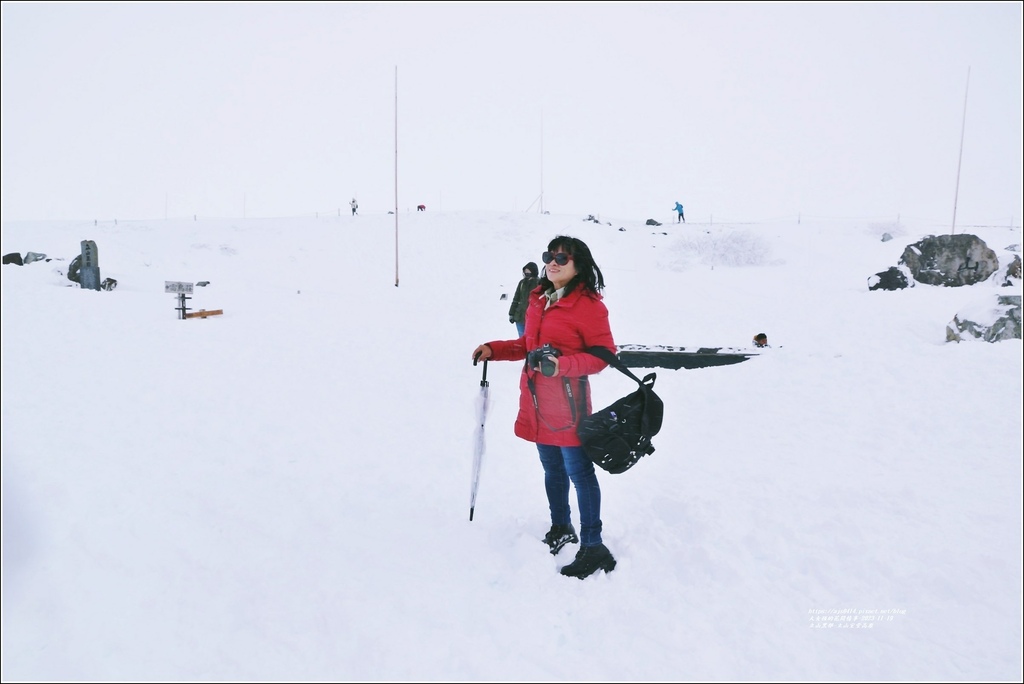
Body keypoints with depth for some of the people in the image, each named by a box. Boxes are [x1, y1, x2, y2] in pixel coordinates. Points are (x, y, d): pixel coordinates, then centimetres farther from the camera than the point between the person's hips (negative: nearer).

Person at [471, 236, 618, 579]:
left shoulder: (588, 305, -12)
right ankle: (561, 529, 37)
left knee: (580, 473, 0)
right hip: (536, 402, 8)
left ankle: (593, 547, 12)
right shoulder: (538, 299, 12)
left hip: (567, 404, -8)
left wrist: (563, 365, -26)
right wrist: (494, 349, 7)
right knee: (552, 470, 20)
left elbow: (603, 354, -13)